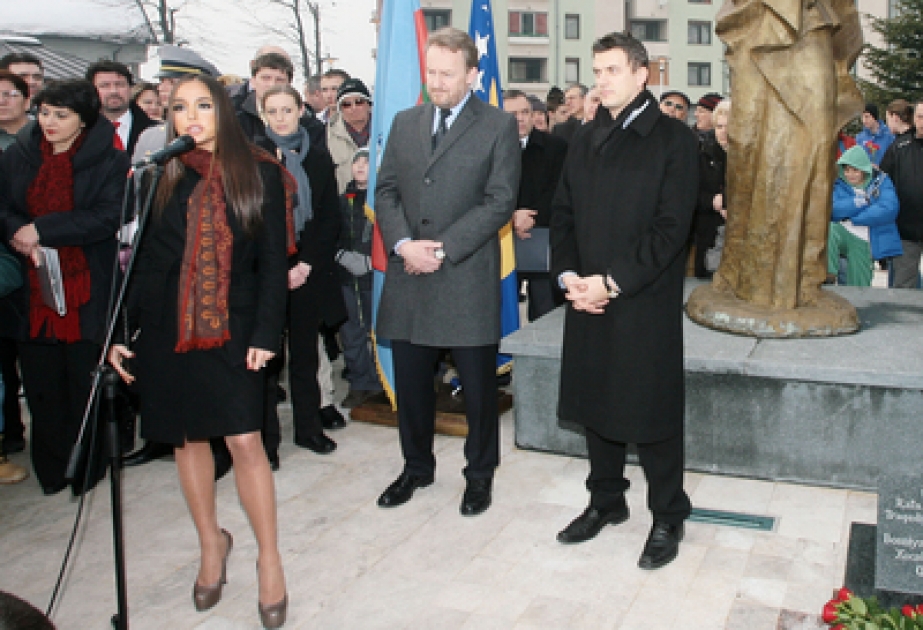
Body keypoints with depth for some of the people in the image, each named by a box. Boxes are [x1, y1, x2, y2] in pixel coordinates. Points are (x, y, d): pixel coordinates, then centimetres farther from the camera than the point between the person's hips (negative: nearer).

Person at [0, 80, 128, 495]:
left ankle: (86, 470, 20)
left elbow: (107, 218, -14)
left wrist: (41, 230, -17)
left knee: (86, 382, 4)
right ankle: (51, 470, 22)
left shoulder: (110, 162, -2)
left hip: (86, 292, -3)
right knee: (41, 384, 7)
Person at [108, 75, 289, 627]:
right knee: (189, 437, 11)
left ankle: (269, 558, 12)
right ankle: (211, 543, 30)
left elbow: (273, 259, -1)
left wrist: (266, 332, -8)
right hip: (165, 328, 2)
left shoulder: (260, 173, 0)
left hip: (233, 327, -2)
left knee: (245, 439, -6)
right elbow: (135, 257, 5)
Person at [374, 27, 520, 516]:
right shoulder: (404, 122, 14)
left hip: (468, 278, -4)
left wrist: (443, 249, -15)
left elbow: (499, 201, -8)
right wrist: (403, 244, -8)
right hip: (408, 276, 4)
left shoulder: (499, 126, 0)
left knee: (478, 385, 6)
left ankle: (480, 473, 25)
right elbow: (386, 191, 10)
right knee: (410, 383, 13)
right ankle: (417, 467, 32)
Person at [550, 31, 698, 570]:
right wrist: (568, 274, -4)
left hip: (646, 303, -5)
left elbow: (671, 226, -13)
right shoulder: (586, 140, 13)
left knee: (652, 412, 3)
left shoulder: (673, 139, -5)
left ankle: (668, 517, 21)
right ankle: (607, 501, 32)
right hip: (587, 299, 6)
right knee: (596, 403, 14)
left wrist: (612, 283, -17)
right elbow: (563, 212, 12)